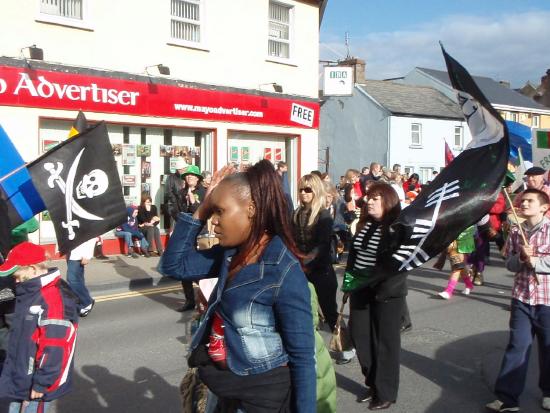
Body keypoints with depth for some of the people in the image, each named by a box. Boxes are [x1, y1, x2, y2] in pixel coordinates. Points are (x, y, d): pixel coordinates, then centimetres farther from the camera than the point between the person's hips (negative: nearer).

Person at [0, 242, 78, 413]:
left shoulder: (53, 299, -25)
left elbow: (54, 348, -26)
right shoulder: (30, 292, 6)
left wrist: (41, 383, -20)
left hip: (37, 382, -9)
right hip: (22, 377, 9)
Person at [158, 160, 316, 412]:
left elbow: (302, 356, -20)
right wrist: (201, 211, -6)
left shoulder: (284, 273, -24)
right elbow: (173, 266, 4)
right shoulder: (230, 253, -2)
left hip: (264, 392, -7)